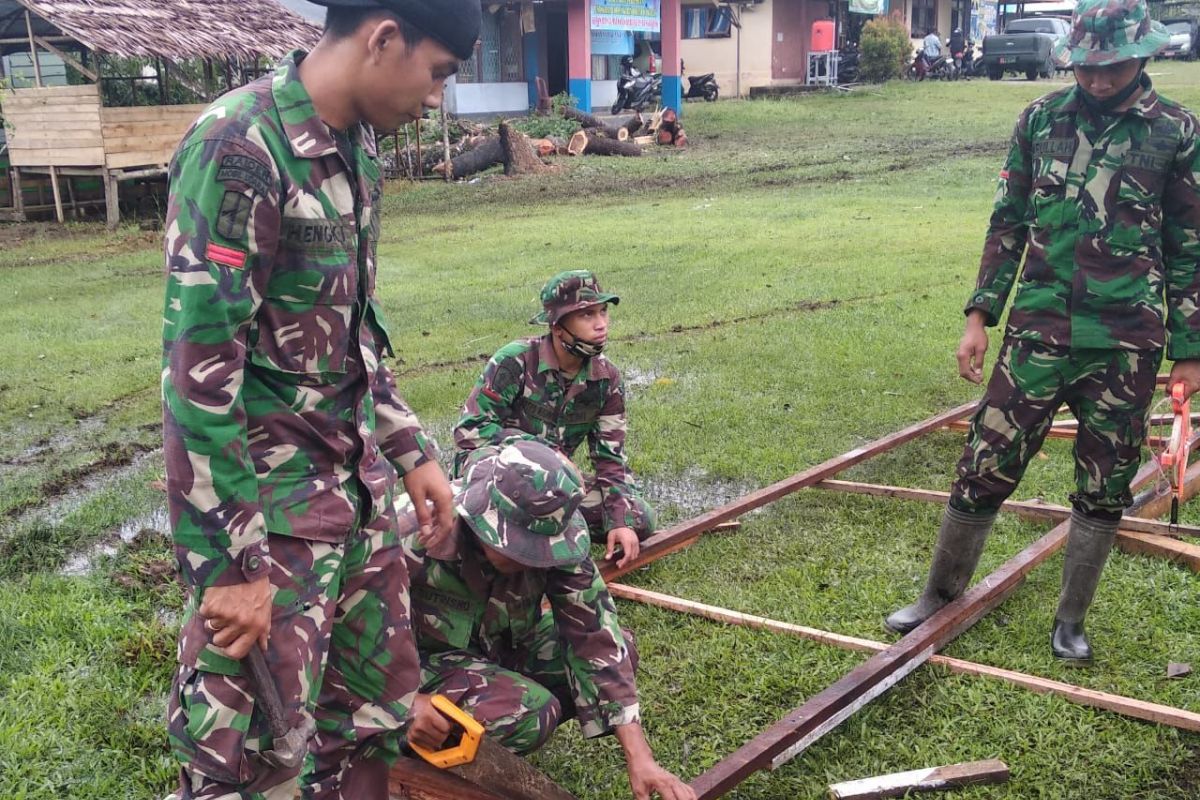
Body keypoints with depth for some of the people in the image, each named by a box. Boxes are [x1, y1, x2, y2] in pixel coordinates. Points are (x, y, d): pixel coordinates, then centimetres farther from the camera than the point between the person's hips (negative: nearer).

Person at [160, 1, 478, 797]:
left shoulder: (355, 147, 7)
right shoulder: (238, 147, -20)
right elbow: (198, 371, -21)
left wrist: (412, 452, 16)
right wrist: (231, 561, -20)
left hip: (359, 484, 8)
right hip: (268, 502, -8)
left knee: (373, 713, 17)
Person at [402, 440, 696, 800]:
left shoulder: (558, 536, -22)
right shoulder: (415, 531, -33)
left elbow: (595, 637, -22)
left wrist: (639, 756, -26)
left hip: (506, 642, 6)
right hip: (428, 657, -5)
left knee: (615, 649, -15)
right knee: (528, 715, -31)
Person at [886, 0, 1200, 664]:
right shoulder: (1041, 119, 3)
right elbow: (1008, 223, 9)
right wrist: (980, 314, 4)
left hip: (1126, 346, -1)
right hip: (1038, 333, 1)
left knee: (1103, 489, 10)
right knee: (986, 467, 2)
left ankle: (1070, 620, 28)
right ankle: (940, 594, 22)